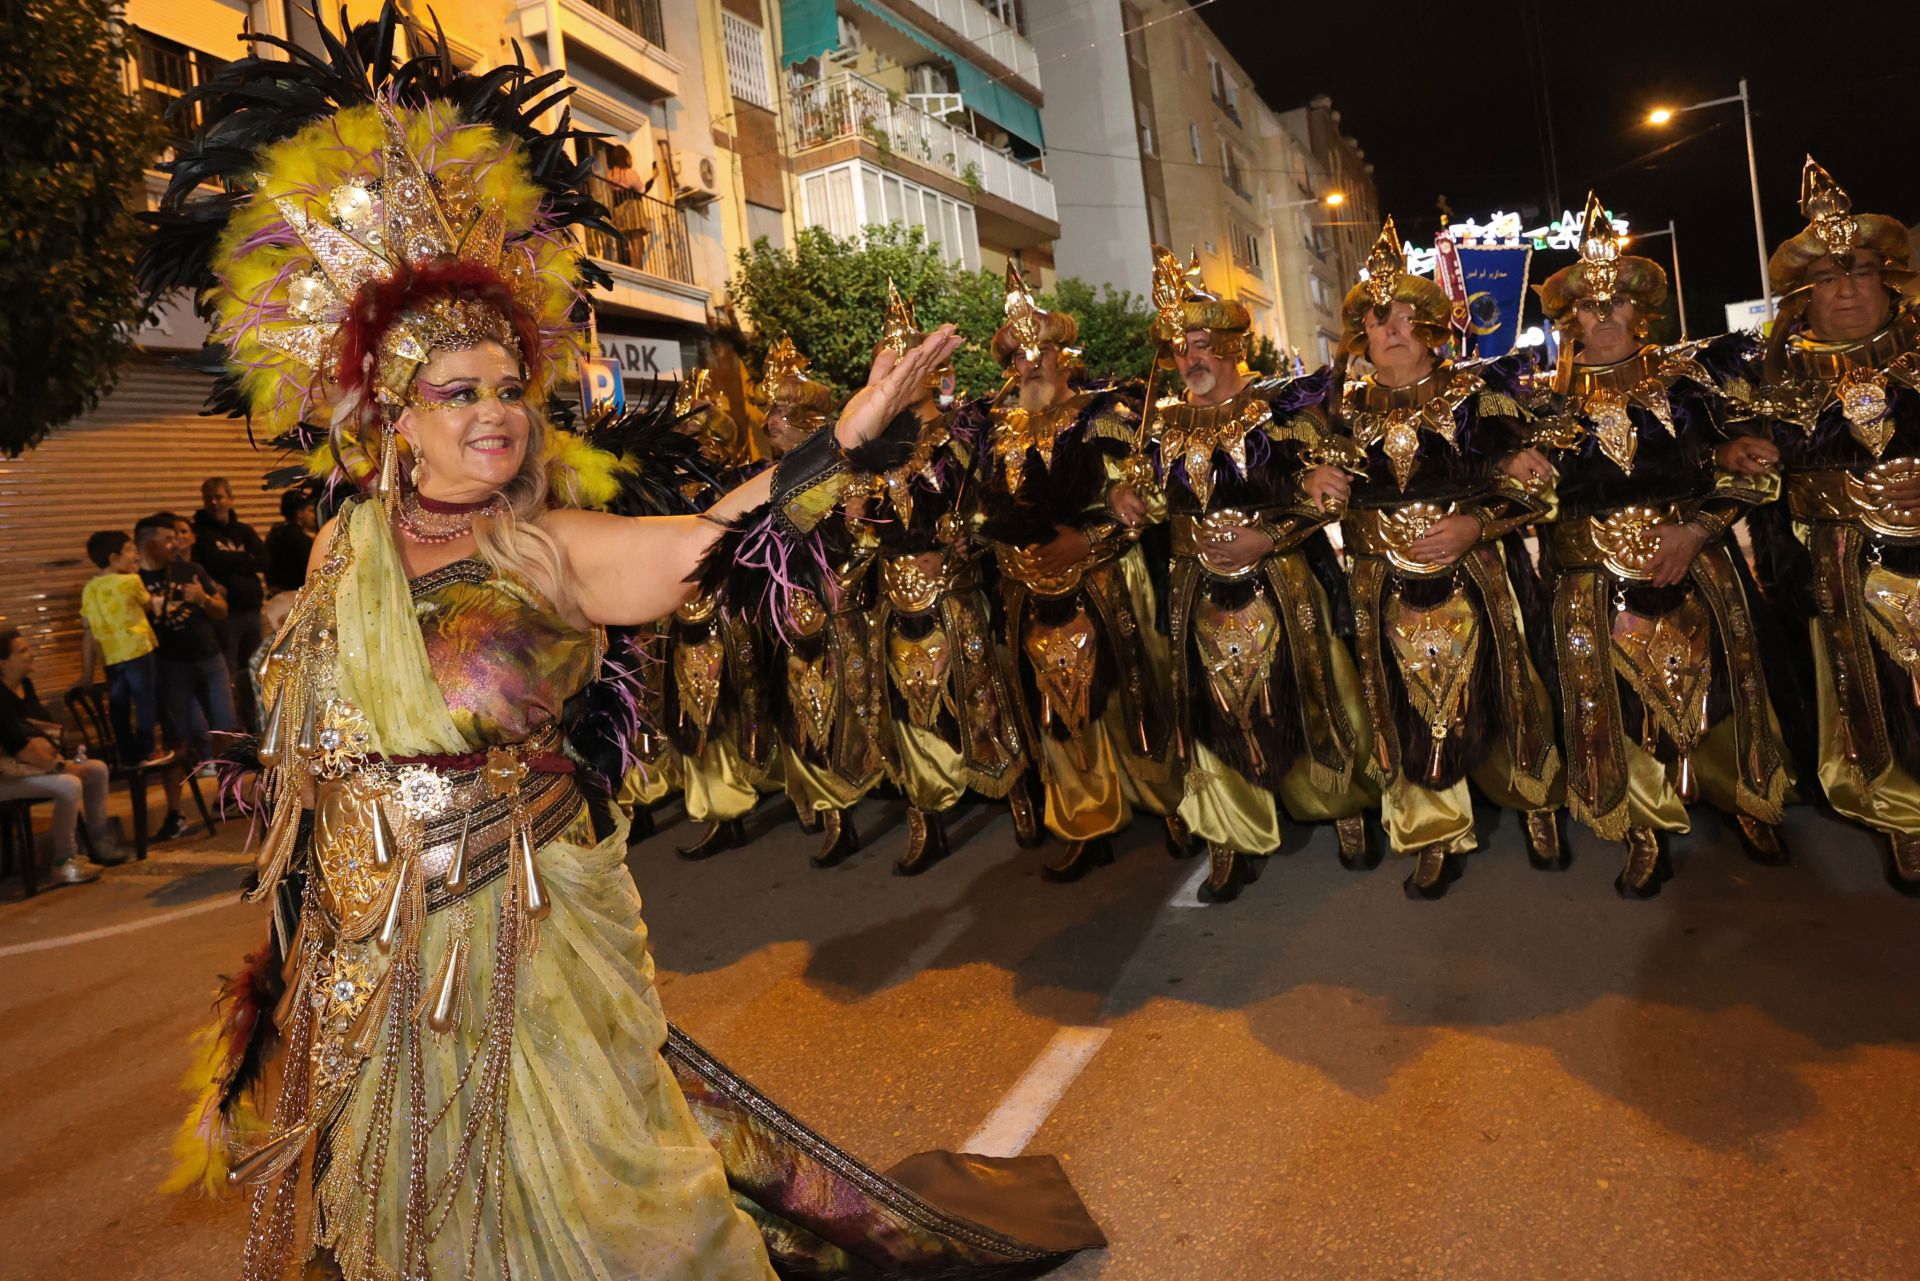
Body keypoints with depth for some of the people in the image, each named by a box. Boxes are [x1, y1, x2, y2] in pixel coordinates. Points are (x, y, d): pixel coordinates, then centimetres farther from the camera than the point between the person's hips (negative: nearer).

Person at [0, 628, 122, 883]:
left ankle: (98, 840, 10)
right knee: (69, 785, -28)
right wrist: (59, 766, -21)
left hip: (37, 763, 10)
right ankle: (64, 863, -19)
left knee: (97, 769, 3)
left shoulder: (25, 685, 7)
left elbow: (47, 727, 13)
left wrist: (45, 745, -7)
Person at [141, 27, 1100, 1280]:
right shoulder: (349, 546, -1)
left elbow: (698, 545, -33)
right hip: (376, 945, 4)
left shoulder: (536, 547, -15)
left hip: (524, 931, -4)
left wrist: (849, 433, -43)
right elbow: (306, 753, 11)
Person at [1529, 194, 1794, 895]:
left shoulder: (1688, 374, 3)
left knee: (1714, 686, 7)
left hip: (1696, 567, 0)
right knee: (1619, 700, 1)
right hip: (1597, 585, 0)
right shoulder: (1556, 399, 4)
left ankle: (1745, 800, 30)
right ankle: (1648, 831, 16)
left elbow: (1750, 465, -1)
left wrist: (1696, 529, -15)